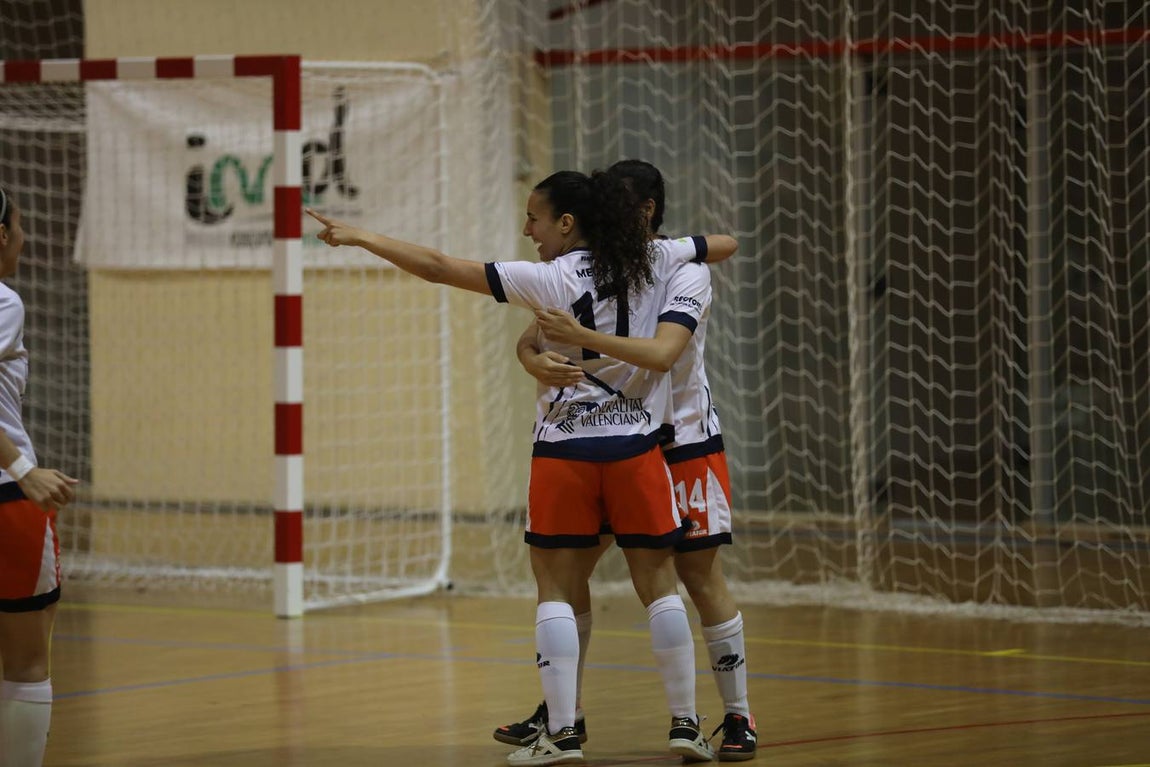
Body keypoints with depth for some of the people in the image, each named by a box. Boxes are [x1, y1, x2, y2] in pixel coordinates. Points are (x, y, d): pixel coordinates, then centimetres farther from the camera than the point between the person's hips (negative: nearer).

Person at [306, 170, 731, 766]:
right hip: (636, 448, 3)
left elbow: (440, 268, -11)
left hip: (565, 451, -3)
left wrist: (360, 237, -6)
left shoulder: (550, 280, -10)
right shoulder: (653, 262, 2)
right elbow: (723, 244, 20)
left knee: (555, 589, 5)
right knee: (658, 585, 9)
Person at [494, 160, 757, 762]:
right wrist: (536, 359, -26)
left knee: (701, 577, -4)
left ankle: (738, 717, 7)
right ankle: (565, 712, 13)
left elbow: (662, 353, -30)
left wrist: (583, 338, -39)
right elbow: (530, 337, -2)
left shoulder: (686, 273, -15)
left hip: (682, 445, -5)